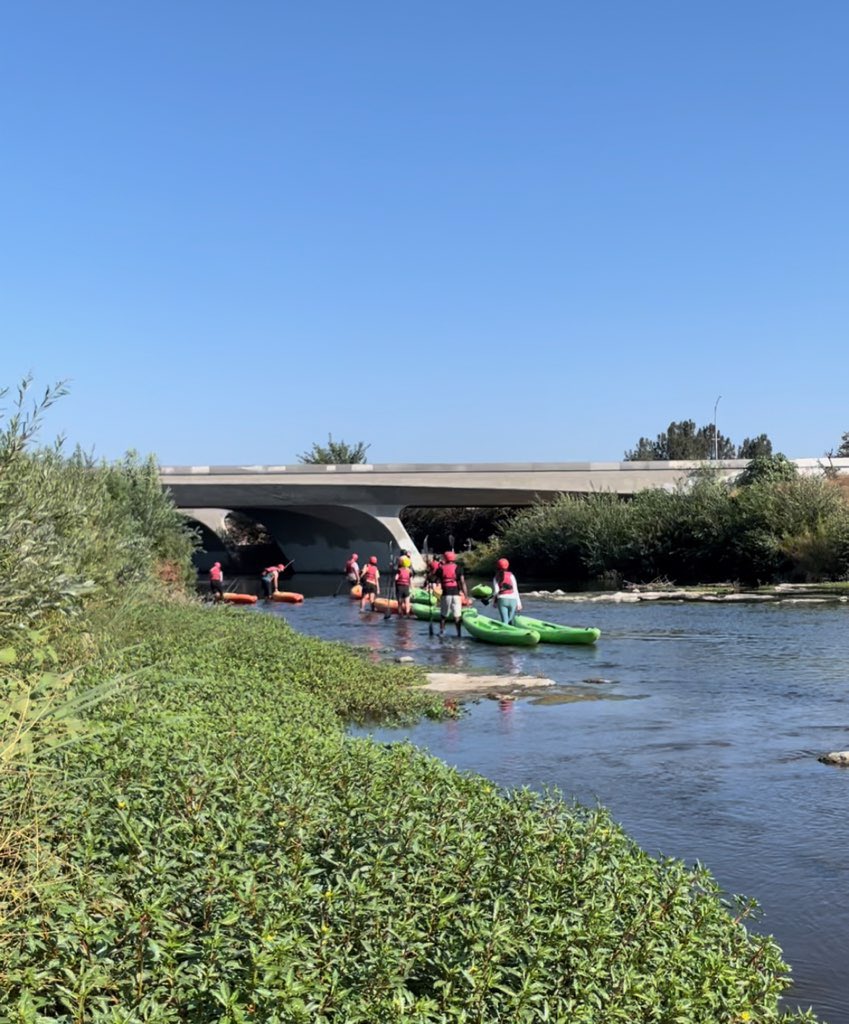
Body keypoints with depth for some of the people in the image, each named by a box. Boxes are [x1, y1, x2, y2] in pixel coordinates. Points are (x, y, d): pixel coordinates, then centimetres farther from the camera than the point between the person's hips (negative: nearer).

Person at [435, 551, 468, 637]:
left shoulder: (441, 569, 2)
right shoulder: (458, 568, 0)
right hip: (456, 593, 0)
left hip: (446, 594, 1)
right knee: (457, 615, 3)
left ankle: (442, 631, 12)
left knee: (443, 614, 14)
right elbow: (462, 582, -4)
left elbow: (438, 582, 0)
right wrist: (465, 594, -3)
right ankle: (458, 633, 2)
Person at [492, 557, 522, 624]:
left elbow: (495, 591, -2)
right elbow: (515, 590, 1)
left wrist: (494, 602, 13)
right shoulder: (511, 575, 4)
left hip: (502, 599, 0)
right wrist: (519, 603, 3)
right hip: (512, 599, 0)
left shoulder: (496, 577, 7)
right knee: (510, 621, 10)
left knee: (504, 621, -3)